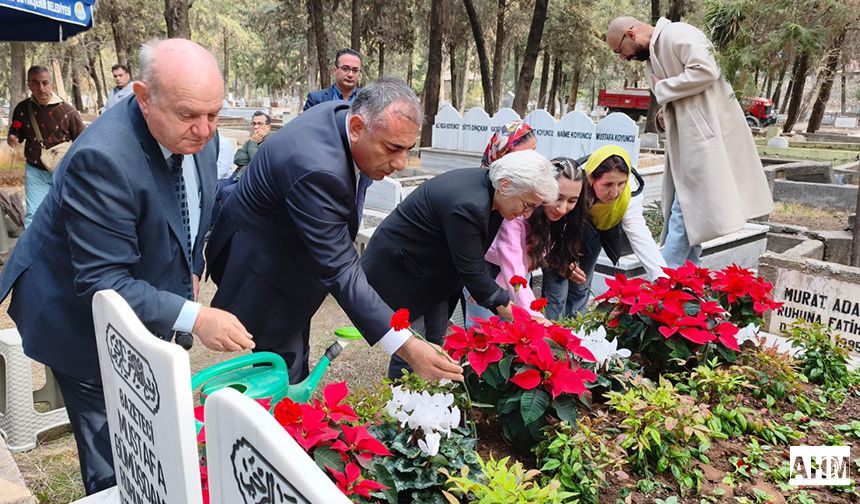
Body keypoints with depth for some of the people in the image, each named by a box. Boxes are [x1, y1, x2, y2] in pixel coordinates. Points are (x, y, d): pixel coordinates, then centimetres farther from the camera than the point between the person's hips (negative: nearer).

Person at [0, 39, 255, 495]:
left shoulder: (195, 136, -10)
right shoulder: (102, 159, -34)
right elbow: (103, 282, -32)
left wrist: (189, 272, 7)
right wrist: (194, 318, -37)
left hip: (142, 309, 7)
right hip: (89, 328, -7)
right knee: (118, 474, 2)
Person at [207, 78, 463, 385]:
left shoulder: (343, 114, -10)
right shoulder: (317, 170, -39)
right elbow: (339, 271, -38)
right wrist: (406, 347, -42)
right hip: (263, 270, -9)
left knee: (295, 362, 20)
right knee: (286, 373, -3)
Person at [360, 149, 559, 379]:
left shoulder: (486, 188, -7)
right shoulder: (467, 205, -35)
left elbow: (474, 259, 2)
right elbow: (472, 271, -26)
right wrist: (504, 305, -15)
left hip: (434, 275, 9)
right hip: (398, 273, -9)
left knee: (437, 348, 12)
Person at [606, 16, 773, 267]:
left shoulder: (677, 34, -9)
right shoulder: (652, 54, 19)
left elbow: (705, 71, -23)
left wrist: (662, 89, -12)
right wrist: (667, 110, 7)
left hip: (705, 134, -10)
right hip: (688, 141, 10)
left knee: (685, 211, -9)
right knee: (686, 211, 10)